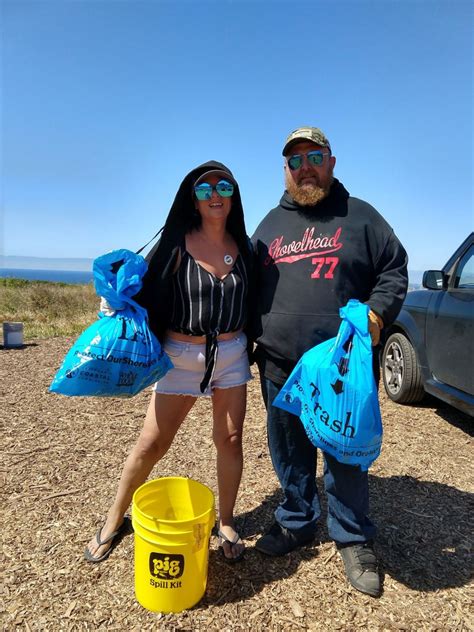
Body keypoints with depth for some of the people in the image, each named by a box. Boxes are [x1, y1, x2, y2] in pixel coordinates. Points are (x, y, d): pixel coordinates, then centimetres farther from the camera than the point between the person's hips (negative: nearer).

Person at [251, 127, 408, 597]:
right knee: (289, 453, 16)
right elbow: (251, 287, 17)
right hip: (279, 367, 3)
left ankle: (353, 538, 30)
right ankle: (296, 522, 38)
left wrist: (376, 314, -13)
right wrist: (252, 342, 10)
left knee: (346, 453, 9)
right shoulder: (269, 224, 14)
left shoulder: (359, 216, 5)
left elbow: (394, 271, 5)